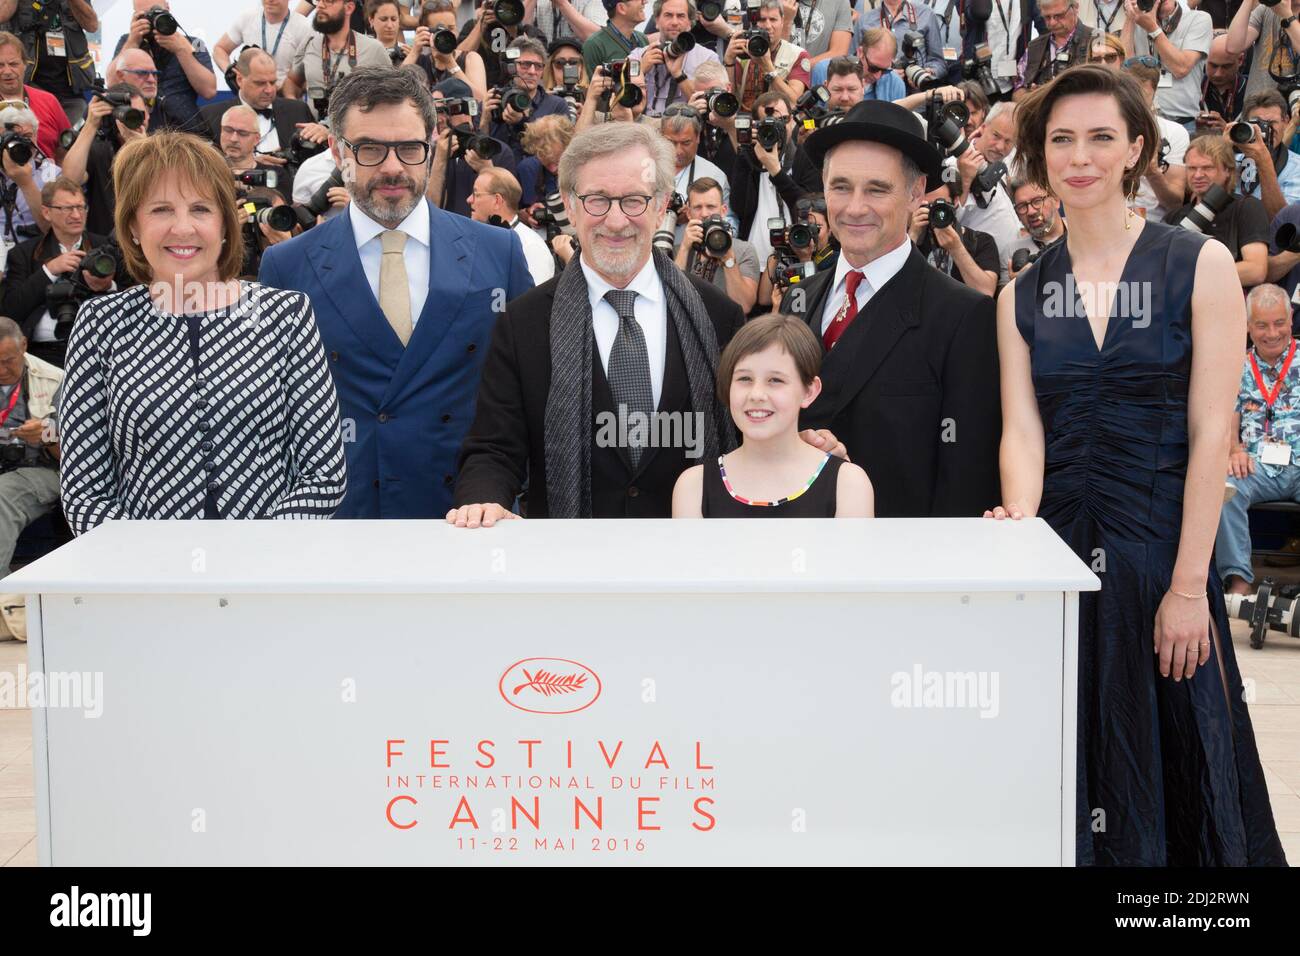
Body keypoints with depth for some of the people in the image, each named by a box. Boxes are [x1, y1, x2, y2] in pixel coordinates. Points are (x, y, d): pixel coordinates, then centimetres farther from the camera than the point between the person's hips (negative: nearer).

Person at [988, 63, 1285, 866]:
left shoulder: (1201, 266, -3)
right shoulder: (1022, 296, 8)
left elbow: (1210, 434, -8)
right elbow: (1021, 432, 0)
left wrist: (1189, 586, -14)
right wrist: (1020, 522, -21)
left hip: (1160, 549, -3)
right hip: (1060, 554, 3)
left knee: (1166, 763, 5)